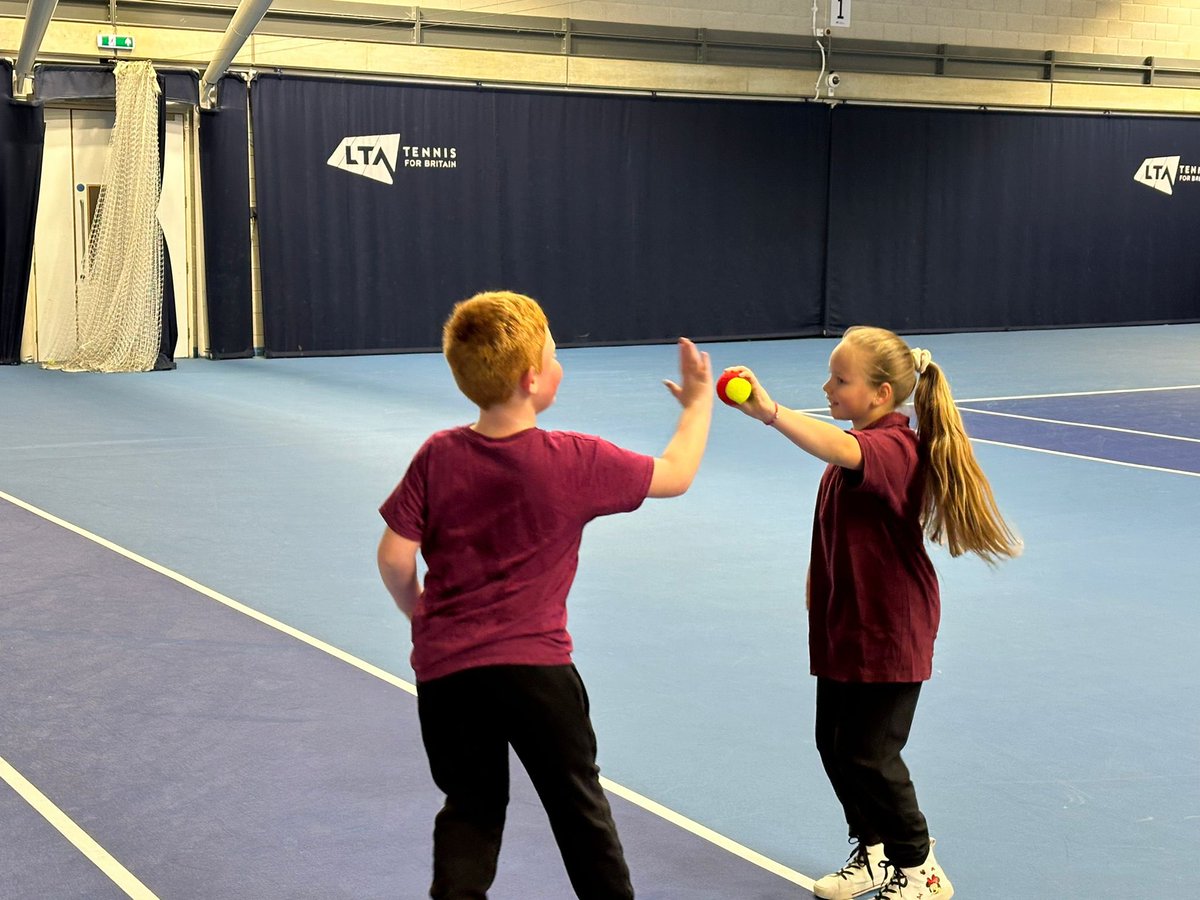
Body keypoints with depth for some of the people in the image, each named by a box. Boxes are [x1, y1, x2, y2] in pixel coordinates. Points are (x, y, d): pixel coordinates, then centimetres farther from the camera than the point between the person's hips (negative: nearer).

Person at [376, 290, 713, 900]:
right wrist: (698, 402, 17)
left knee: (470, 812, 17)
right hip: (536, 666, -2)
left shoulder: (437, 457, -6)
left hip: (445, 667, 3)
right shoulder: (576, 463, -12)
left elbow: (394, 557, -4)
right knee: (580, 808, 17)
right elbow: (676, 475, 1)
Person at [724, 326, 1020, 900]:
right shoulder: (863, 443, 10)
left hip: (888, 634, -9)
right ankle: (874, 852, 32)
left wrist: (770, 412, -55)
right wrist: (819, 577, 14)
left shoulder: (892, 446, -21)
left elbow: (839, 450, -46)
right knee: (834, 744, 13)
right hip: (846, 625, 9)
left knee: (867, 756, -3)